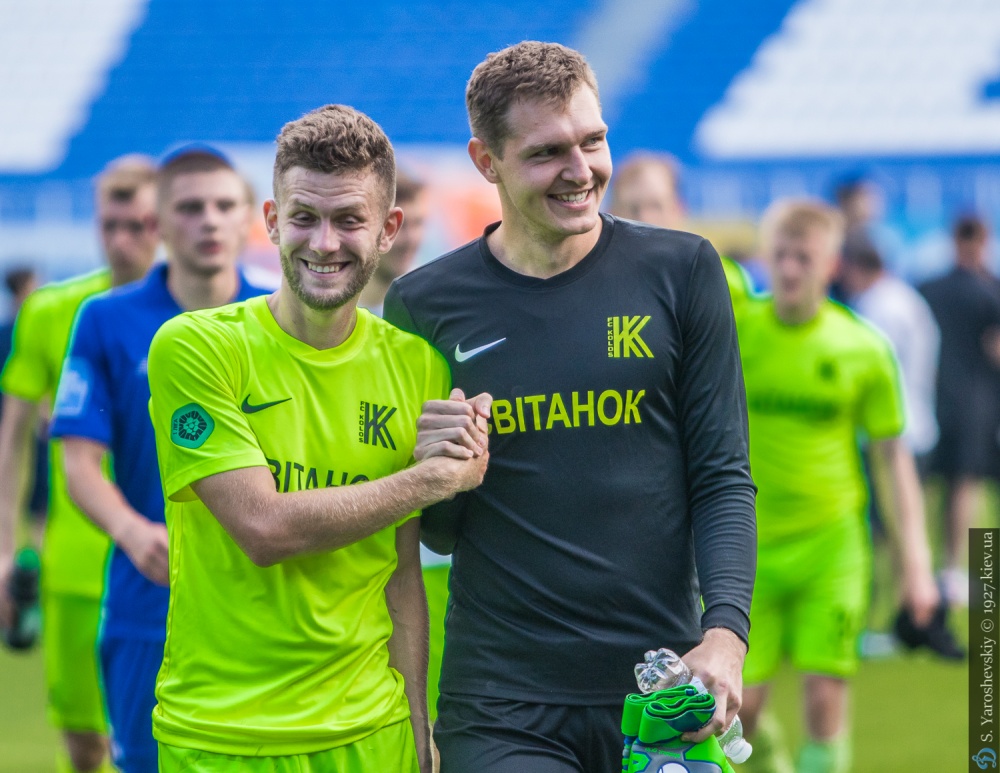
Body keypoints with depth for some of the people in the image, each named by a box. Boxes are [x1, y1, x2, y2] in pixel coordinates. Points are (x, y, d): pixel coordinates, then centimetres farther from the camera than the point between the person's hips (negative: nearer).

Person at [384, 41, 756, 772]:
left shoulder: (679, 272, 3)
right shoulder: (424, 305, 3)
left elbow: (722, 479, 2)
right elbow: (432, 533, 10)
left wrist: (724, 633, -12)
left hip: (661, 690, 1)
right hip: (500, 705, -1)